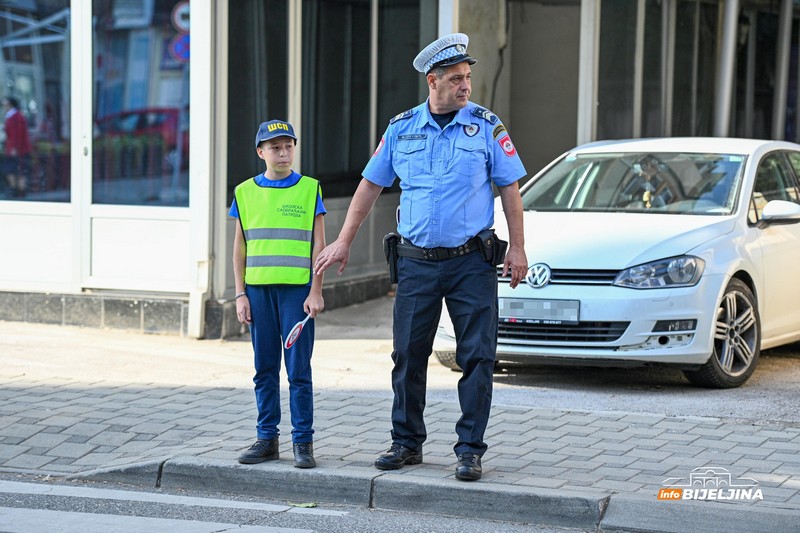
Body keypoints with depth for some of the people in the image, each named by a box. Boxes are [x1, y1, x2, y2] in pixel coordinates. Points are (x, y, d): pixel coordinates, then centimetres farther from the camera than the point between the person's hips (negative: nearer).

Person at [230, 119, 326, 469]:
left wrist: (316, 292, -4)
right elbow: (240, 248, 11)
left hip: (297, 289, -2)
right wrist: (240, 294, 5)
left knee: (298, 369, -1)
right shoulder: (245, 192, 7)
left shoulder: (309, 189, 2)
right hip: (258, 289, 2)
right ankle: (267, 439, 15)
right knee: (264, 368, 8)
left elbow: (319, 244, 2)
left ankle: (303, 441, 5)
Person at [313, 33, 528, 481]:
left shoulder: (486, 126, -1)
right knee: (408, 356, 6)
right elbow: (371, 184, 13)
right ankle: (407, 443, 19)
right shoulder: (402, 129, 5)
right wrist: (344, 242, 11)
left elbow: (510, 188, 2)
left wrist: (518, 248, -4)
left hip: (471, 261, -2)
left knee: (478, 357, -3)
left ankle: (470, 450, 4)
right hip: (417, 260, 2)